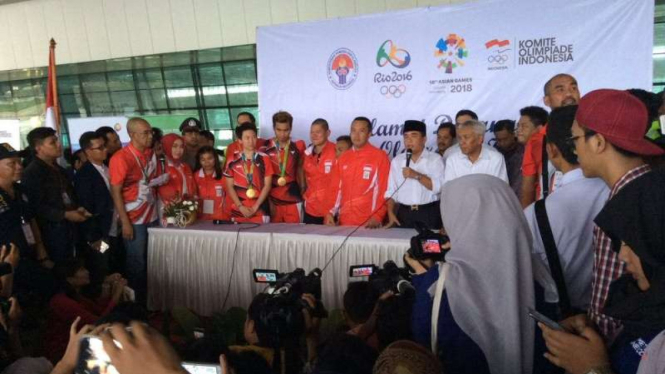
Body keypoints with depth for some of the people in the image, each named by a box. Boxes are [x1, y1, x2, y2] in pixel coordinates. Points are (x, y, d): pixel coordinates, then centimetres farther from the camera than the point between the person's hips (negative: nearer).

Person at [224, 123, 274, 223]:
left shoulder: (264, 159, 1)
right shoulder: (233, 161, 4)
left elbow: (267, 185, 0)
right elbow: (230, 187, 5)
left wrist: (255, 207, -6)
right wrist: (241, 207, -5)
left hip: (260, 211, -1)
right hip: (238, 211, 1)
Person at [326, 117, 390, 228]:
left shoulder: (380, 156, -3)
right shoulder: (343, 157, 11)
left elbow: (384, 190, -7)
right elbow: (336, 188, 11)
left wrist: (377, 217, -15)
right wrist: (331, 212, -1)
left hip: (369, 222, -4)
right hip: (344, 221, 4)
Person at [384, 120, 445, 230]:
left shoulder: (435, 159, 2)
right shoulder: (397, 161, 11)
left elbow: (438, 187, -10)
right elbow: (391, 191, 8)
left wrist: (417, 176, -18)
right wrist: (391, 213, -3)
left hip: (429, 214, -2)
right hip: (404, 213, 2)